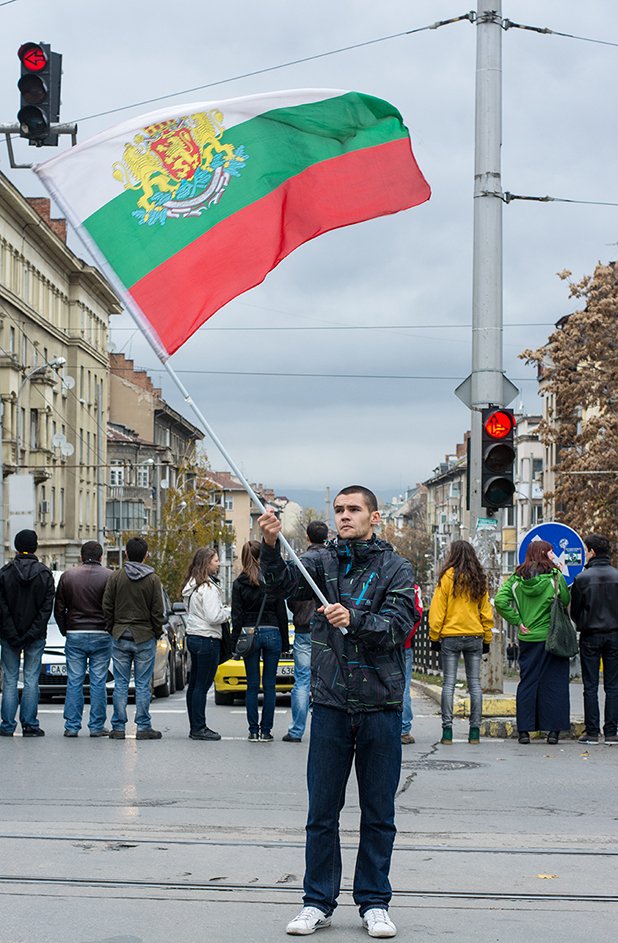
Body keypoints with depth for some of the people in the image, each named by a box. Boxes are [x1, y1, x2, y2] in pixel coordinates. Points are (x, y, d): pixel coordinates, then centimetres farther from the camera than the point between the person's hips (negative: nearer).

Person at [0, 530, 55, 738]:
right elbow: (47, 608, -6)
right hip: (36, 636, 0)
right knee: (31, 680, 4)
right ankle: (30, 725, 2)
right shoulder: (45, 574, -1)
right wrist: (32, 634, -7)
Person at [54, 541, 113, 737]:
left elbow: (59, 609, 7)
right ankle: (97, 726, 3)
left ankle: (71, 726, 3)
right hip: (101, 636, -2)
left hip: (74, 635, 2)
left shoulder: (68, 576, 4)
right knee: (98, 682, 2)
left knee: (74, 682, 5)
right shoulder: (109, 577, -4)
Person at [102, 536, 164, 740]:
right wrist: (157, 633, 8)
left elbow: (107, 608, 1)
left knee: (120, 684, 5)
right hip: (145, 638, -1)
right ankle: (143, 727, 2)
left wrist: (112, 630, 12)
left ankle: (118, 727, 5)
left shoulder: (115, 577, 0)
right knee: (143, 685, 2)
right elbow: (157, 611, -3)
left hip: (120, 638, 1)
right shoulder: (152, 579, -4)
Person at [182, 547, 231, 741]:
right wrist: (229, 610, -4)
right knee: (202, 686, -6)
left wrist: (223, 609, 11)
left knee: (194, 684, 12)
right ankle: (198, 728, -4)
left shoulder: (191, 585, 13)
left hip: (193, 637, 10)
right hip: (207, 639, -10)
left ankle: (195, 727, 17)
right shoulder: (207, 587, -17)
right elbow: (214, 617, -21)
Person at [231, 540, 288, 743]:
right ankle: (266, 731, 2)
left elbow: (237, 616, -2)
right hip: (272, 633, 0)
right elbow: (282, 613, 2)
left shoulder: (239, 583, 0)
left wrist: (235, 642, 1)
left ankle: (253, 730, 4)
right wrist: (285, 641, 8)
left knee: (252, 685, 5)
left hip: (249, 634, 0)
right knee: (269, 685, 3)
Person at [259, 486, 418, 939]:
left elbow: (399, 625, -10)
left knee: (379, 812, 7)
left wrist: (355, 620, -26)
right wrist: (271, 546, -30)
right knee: (322, 811, 6)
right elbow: (283, 582, -11)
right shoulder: (323, 561, 6)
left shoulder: (396, 568, 2)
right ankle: (318, 902, 15)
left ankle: (374, 902, 18)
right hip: (331, 702, 1)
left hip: (381, 704, -1)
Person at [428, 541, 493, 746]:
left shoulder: (448, 577, -7)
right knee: (475, 683, 6)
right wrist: (487, 638, 15)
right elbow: (486, 611, 9)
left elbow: (438, 609, -6)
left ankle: (447, 730, -4)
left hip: (450, 637, -3)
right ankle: (475, 730, 5)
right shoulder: (479, 579, 5)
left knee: (449, 683, 0)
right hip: (475, 636, 3)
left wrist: (434, 636, 1)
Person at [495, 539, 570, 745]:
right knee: (554, 683, 4)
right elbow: (566, 601, -4)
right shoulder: (554, 576, -6)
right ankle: (553, 730, 3)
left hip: (527, 638, 3)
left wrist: (517, 621, -2)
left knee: (527, 683, 8)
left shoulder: (517, 578, 3)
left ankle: (524, 730, 6)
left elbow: (500, 600, -7)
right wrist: (561, 578, 5)